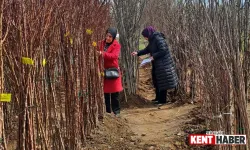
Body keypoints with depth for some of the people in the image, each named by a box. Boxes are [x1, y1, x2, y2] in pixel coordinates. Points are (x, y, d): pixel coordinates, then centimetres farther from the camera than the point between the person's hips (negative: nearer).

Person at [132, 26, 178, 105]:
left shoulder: (158, 39, -19)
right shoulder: (152, 40, 10)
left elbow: (163, 50, -24)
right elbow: (147, 49, 19)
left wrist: (153, 56, -22)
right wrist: (138, 53, 8)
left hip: (163, 64, -10)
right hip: (157, 64, 10)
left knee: (162, 81, -2)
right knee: (156, 81, 18)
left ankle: (163, 100, 7)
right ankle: (158, 97, 32)